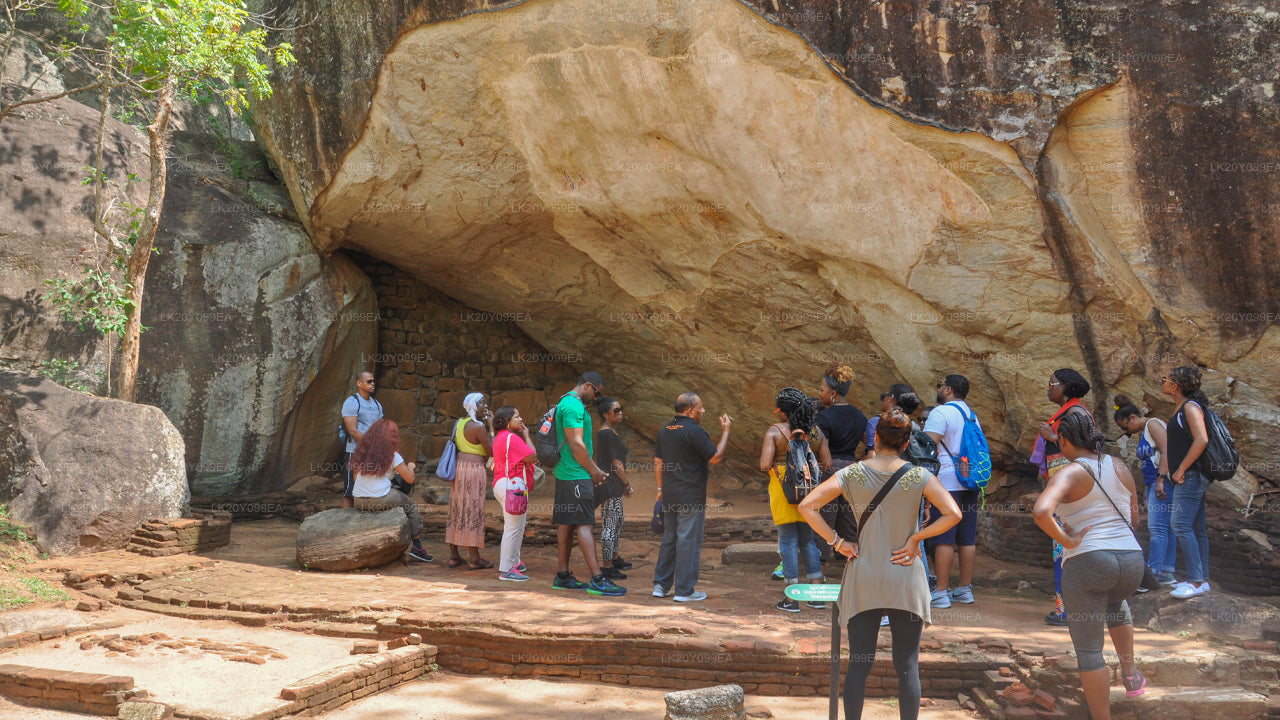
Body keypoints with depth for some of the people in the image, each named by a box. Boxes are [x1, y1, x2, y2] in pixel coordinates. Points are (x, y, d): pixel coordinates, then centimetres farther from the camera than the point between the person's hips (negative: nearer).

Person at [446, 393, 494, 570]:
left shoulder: (459, 423, 12)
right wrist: (491, 428, -4)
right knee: (473, 511, -4)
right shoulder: (478, 427, -14)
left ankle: (453, 555, 17)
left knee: (457, 510, 11)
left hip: (459, 467, 9)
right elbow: (492, 451, -12)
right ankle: (474, 558, -1)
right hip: (473, 469, -9)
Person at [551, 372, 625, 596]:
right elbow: (576, 445, -20)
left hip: (566, 474, 10)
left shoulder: (567, 403, 18)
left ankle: (563, 576, 16)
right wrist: (595, 472, -9)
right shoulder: (573, 406, -15)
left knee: (566, 523, 11)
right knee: (585, 524, -10)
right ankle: (597, 580, -9)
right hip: (576, 476, -10)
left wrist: (594, 469, 17)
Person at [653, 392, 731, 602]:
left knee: (669, 539, 16)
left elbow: (658, 462, 13)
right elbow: (715, 458, -15)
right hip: (691, 497, -8)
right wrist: (725, 432, -7)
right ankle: (684, 591, 3)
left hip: (670, 496, 8)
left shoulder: (664, 431, 10)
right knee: (689, 541, -1)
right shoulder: (694, 431, -15)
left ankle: (661, 585, 20)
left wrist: (660, 488, 20)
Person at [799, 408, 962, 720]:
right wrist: (915, 538, -7)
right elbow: (953, 514, -15)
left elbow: (807, 506, -10)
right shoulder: (918, 476, -6)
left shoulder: (852, 474, -3)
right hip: (905, 580, -1)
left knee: (858, 664, 7)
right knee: (907, 665, 8)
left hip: (862, 582, 1)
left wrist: (837, 541, -5)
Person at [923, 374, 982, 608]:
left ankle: (941, 593, -5)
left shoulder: (940, 413, -9)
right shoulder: (972, 415, 18)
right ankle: (965, 589, 16)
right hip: (970, 483, 8)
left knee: (943, 538, -6)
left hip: (946, 482, -8)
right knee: (967, 539, 10)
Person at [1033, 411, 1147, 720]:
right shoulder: (1121, 469, 8)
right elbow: (1133, 518, 18)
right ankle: (1130, 674, 37)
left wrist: (1066, 541, -16)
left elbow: (1042, 512, -29)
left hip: (1086, 564, -6)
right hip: (1131, 560, 6)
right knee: (1115, 601, 39)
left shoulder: (1069, 474, -11)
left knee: (1088, 648, 6)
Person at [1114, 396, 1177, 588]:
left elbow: (1166, 452, -17)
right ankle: (1167, 574, 9)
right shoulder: (1142, 434, 23)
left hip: (1164, 481, -10)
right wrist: (1147, 491, 22)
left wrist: (1160, 480, -23)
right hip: (1153, 484, 10)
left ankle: (1153, 571, -18)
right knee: (1165, 528, 8)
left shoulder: (1153, 424, -5)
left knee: (1157, 527, -14)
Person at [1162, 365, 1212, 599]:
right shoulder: (1179, 410, 18)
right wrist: (1163, 474, 18)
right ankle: (1202, 580, 16)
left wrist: (1181, 470, -18)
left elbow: (1201, 440, -22)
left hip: (1191, 475, -10)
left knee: (1181, 524, -14)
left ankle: (1195, 581, -13)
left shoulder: (1191, 407, -11)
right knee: (1196, 529, 11)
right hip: (1188, 478, 10)